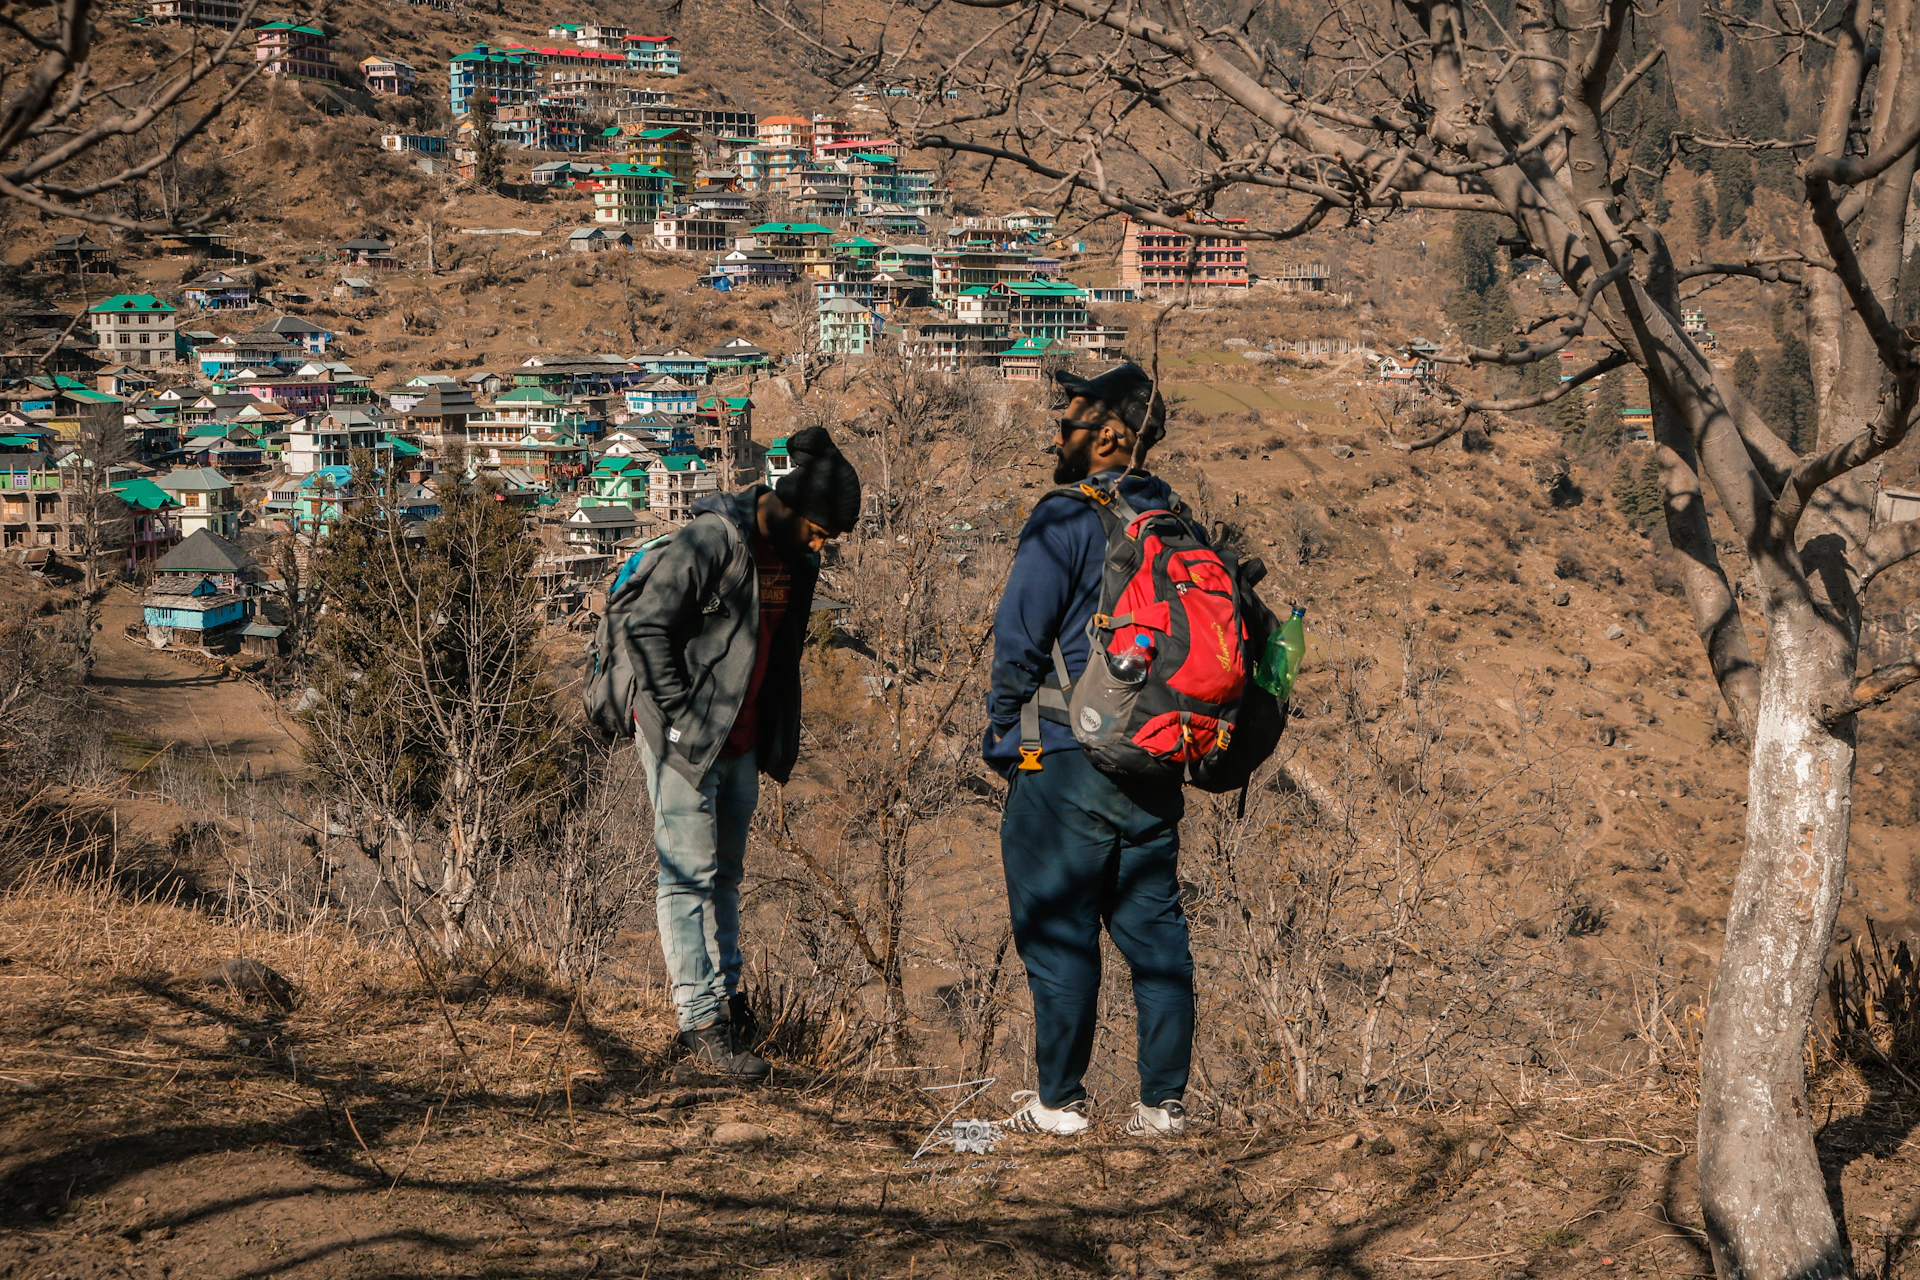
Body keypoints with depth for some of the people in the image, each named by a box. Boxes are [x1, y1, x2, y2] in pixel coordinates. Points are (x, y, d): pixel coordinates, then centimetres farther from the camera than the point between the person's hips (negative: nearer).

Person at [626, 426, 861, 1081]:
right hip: (683, 735, -8)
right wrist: (679, 713, -17)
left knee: (723, 873, 15)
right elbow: (647, 627, -17)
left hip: (740, 741, 8)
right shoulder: (711, 541, -18)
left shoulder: (796, 558, 6)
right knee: (689, 875, -6)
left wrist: (777, 741, 12)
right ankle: (701, 1023, -5)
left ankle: (726, 995, 24)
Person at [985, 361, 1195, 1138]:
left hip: (1066, 762, -6)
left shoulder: (1065, 518, -10)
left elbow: (1020, 637, -11)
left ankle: (1058, 1100, 4)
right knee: (1154, 930, 8)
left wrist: (1005, 731, 3)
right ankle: (1164, 1099, 8)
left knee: (1057, 932, 1)